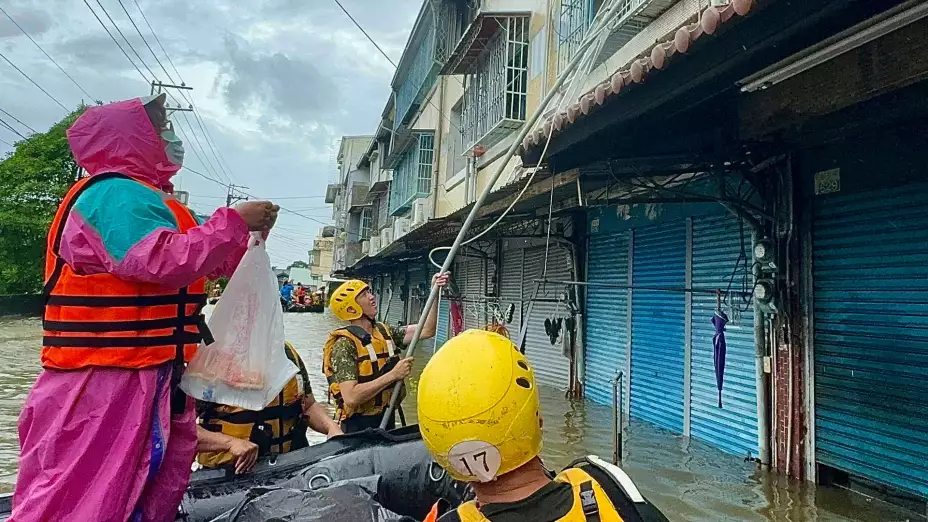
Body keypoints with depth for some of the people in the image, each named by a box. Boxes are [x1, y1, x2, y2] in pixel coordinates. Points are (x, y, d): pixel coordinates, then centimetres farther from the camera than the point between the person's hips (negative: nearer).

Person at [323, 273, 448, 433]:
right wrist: (394, 374, -25)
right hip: (359, 425, -7)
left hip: (388, 419, 7)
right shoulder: (345, 345, -19)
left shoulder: (385, 332, 3)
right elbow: (351, 397, -27)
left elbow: (427, 330, 2)